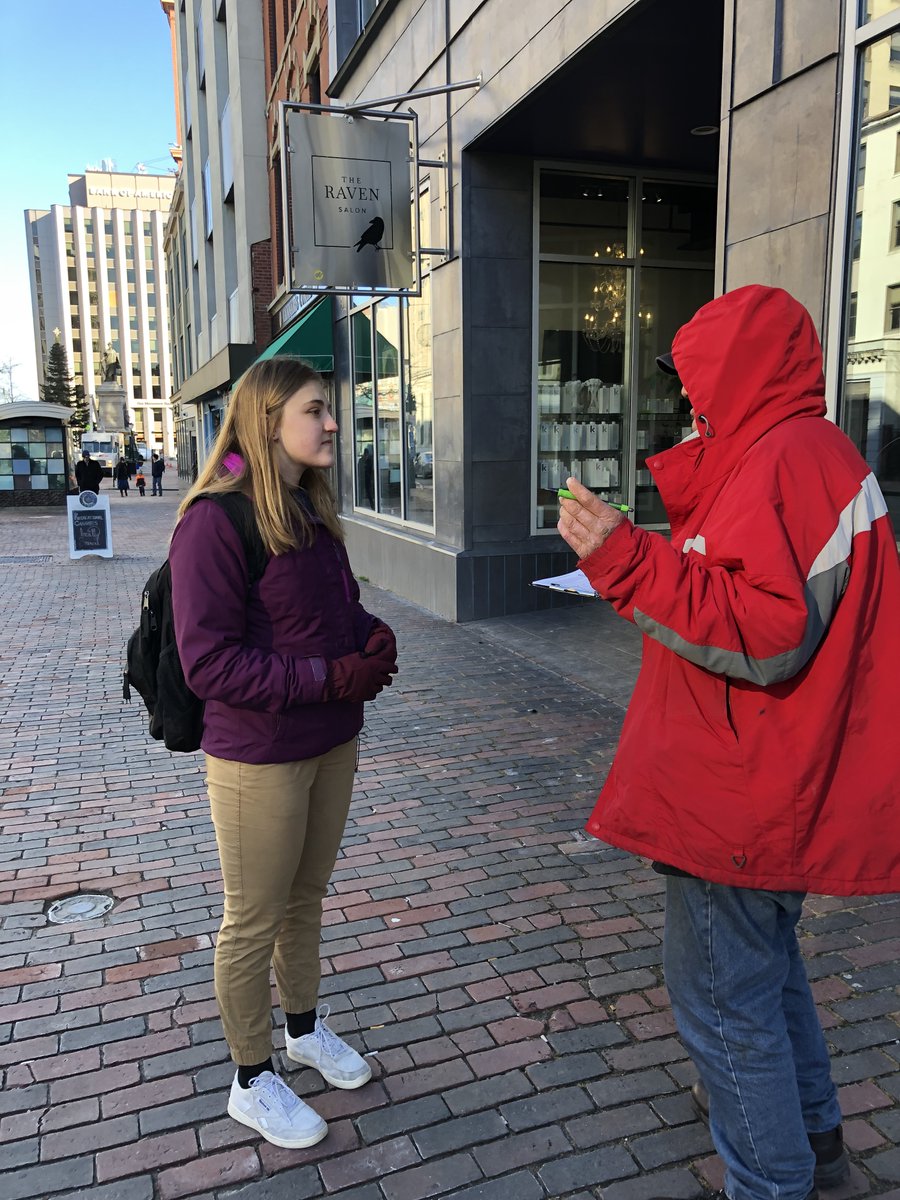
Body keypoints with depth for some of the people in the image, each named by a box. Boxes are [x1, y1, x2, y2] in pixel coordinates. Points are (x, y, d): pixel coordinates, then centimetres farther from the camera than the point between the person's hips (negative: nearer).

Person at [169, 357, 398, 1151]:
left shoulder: (312, 512, 5)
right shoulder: (215, 521, -19)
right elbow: (210, 662, -22)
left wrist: (374, 639, -7)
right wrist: (330, 677, -25)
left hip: (333, 742, 7)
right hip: (258, 757, -7)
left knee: (308, 897, 23)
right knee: (254, 922, 10)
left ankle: (305, 1026, 46)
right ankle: (252, 1080, 32)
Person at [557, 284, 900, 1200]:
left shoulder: (785, 459, -21)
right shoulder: (813, 450, 13)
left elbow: (765, 634, -28)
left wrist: (623, 560, -28)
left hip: (741, 803, -11)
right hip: (777, 784, 11)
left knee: (723, 995, 6)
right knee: (765, 962, 27)